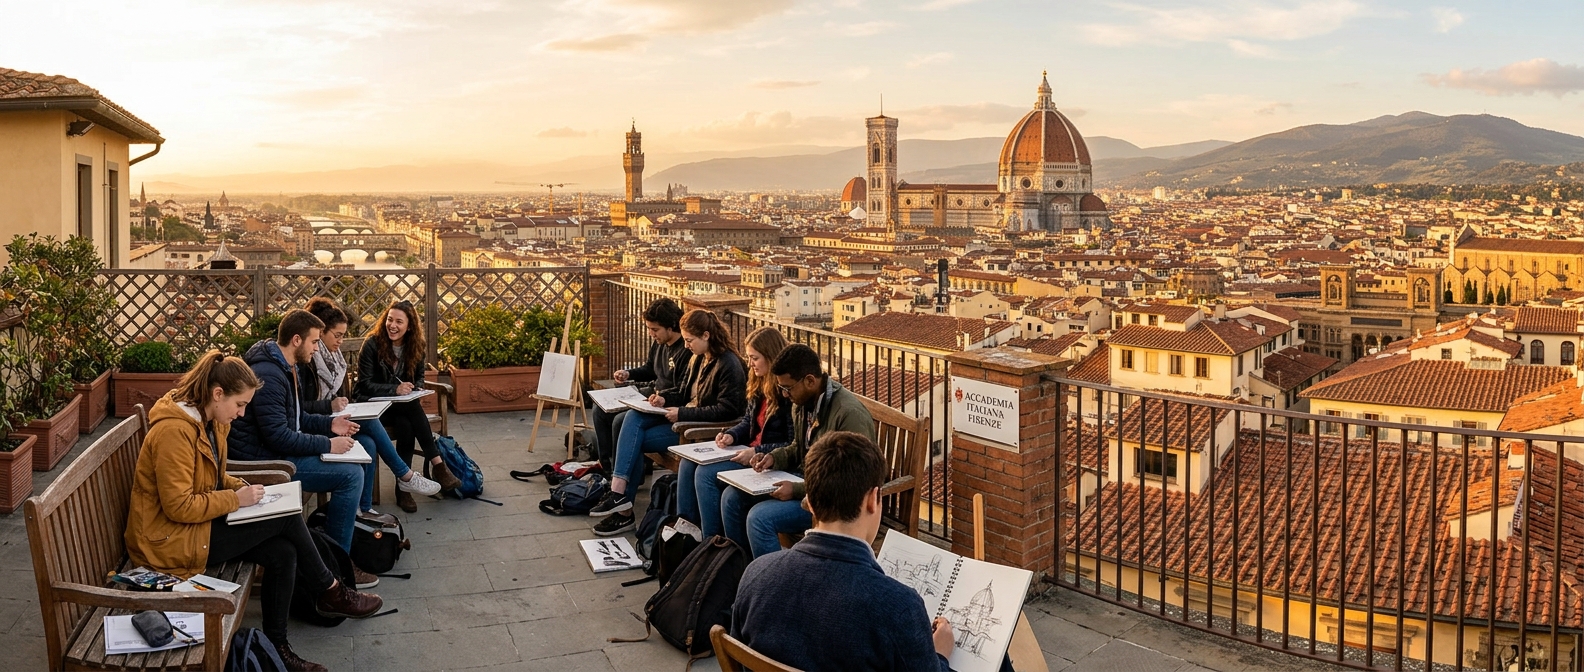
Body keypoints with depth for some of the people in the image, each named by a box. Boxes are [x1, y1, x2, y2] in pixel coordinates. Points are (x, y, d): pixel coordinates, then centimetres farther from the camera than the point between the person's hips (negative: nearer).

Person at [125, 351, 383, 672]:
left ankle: (277, 646, -1)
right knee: (287, 518, -15)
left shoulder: (209, 422, 6)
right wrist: (236, 499, -19)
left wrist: (242, 487, 2)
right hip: (171, 538, -9)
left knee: (282, 553, -12)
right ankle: (332, 592, 3)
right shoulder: (174, 430, -24)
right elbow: (178, 507, -26)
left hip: (200, 522, 9)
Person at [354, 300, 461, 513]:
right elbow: (365, 384, -13)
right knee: (412, 408, -34)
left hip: (402, 405, 4)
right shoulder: (372, 345, -11)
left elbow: (419, 378, 13)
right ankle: (437, 465, -36)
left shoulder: (415, 347, 3)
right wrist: (395, 389, -28)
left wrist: (416, 391, -11)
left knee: (406, 426, -33)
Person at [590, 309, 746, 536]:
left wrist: (683, 413, -22)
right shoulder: (698, 359, 11)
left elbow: (727, 410, -22)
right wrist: (663, 398, -1)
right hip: (686, 417, 9)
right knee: (634, 418, -15)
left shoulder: (728, 365, -16)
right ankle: (619, 491, -21)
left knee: (635, 440, -14)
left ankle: (623, 511, -6)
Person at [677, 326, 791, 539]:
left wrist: (757, 452, -23)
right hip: (752, 450, 10)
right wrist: (732, 435, 1)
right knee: (689, 462, 0)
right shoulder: (759, 384, 9)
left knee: (706, 473, -20)